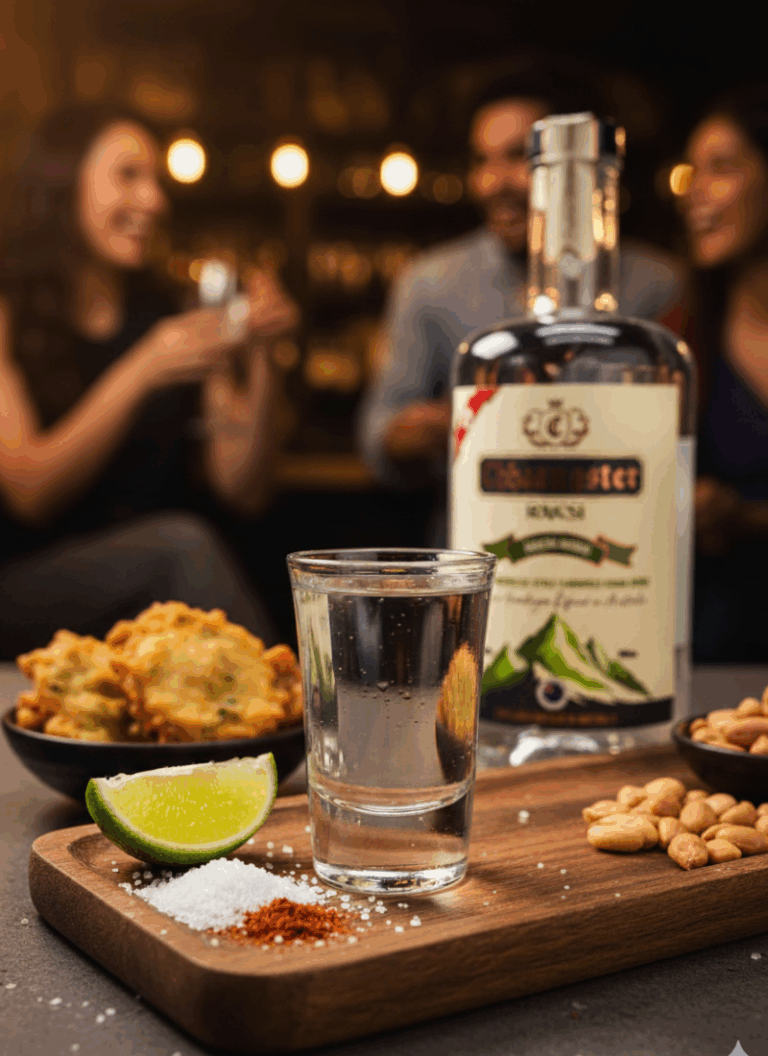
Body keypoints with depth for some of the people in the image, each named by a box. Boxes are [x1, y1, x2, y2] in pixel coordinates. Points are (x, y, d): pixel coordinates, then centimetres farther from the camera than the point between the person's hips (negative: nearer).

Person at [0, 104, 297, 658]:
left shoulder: (167, 317, 14)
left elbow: (244, 489, 6)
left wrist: (258, 355, -6)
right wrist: (143, 372, -20)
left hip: (157, 589, 4)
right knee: (182, 542, -29)